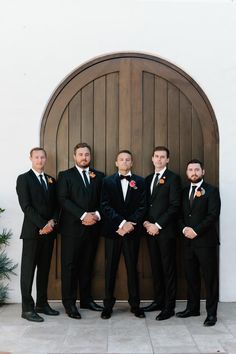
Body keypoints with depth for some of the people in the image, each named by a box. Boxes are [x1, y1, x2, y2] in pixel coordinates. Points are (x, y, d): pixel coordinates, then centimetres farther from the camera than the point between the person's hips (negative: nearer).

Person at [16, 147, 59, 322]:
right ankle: (27, 308, 5)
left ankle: (42, 304, 20)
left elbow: (56, 204, 13)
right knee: (28, 269, -1)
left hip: (49, 231, 6)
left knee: (45, 268, 10)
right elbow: (26, 206, -10)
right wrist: (42, 225, -15)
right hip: (32, 231, -5)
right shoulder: (24, 178, -1)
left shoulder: (51, 180, 16)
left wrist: (52, 221, -6)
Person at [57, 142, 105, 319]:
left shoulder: (99, 176, 13)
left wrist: (96, 215, -10)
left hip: (92, 227, 3)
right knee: (70, 265, 0)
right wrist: (83, 215, -17)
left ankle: (86, 299, 21)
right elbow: (63, 199, -8)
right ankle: (69, 303, 9)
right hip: (72, 227, -3)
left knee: (87, 264, 10)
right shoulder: (65, 175, 3)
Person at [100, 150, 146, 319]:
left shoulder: (140, 182, 7)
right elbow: (106, 206, -4)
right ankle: (108, 305, 13)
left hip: (132, 231, 0)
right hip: (113, 230, 0)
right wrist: (121, 223, -14)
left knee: (132, 268, 7)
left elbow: (142, 206, 0)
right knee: (110, 268, 4)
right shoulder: (108, 181, 6)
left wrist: (130, 224, -13)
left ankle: (135, 304, 16)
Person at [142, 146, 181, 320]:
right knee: (156, 267, 11)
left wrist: (158, 225, -14)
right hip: (151, 230, 6)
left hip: (166, 230, -6)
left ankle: (169, 306, 7)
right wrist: (146, 222, -2)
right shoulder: (148, 179, 16)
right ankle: (159, 301, 22)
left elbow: (175, 206, -12)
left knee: (168, 267, 0)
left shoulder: (173, 178, -5)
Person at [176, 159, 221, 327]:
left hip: (206, 240, -5)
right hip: (188, 241, 5)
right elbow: (180, 214, 12)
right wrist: (184, 229, -7)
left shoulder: (211, 191, -3)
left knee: (210, 277, 1)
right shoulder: (184, 192, 14)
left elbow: (213, 215, -12)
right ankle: (193, 307, 24)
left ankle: (211, 312, 10)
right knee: (191, 276, 11)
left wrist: (196, 230, -16)